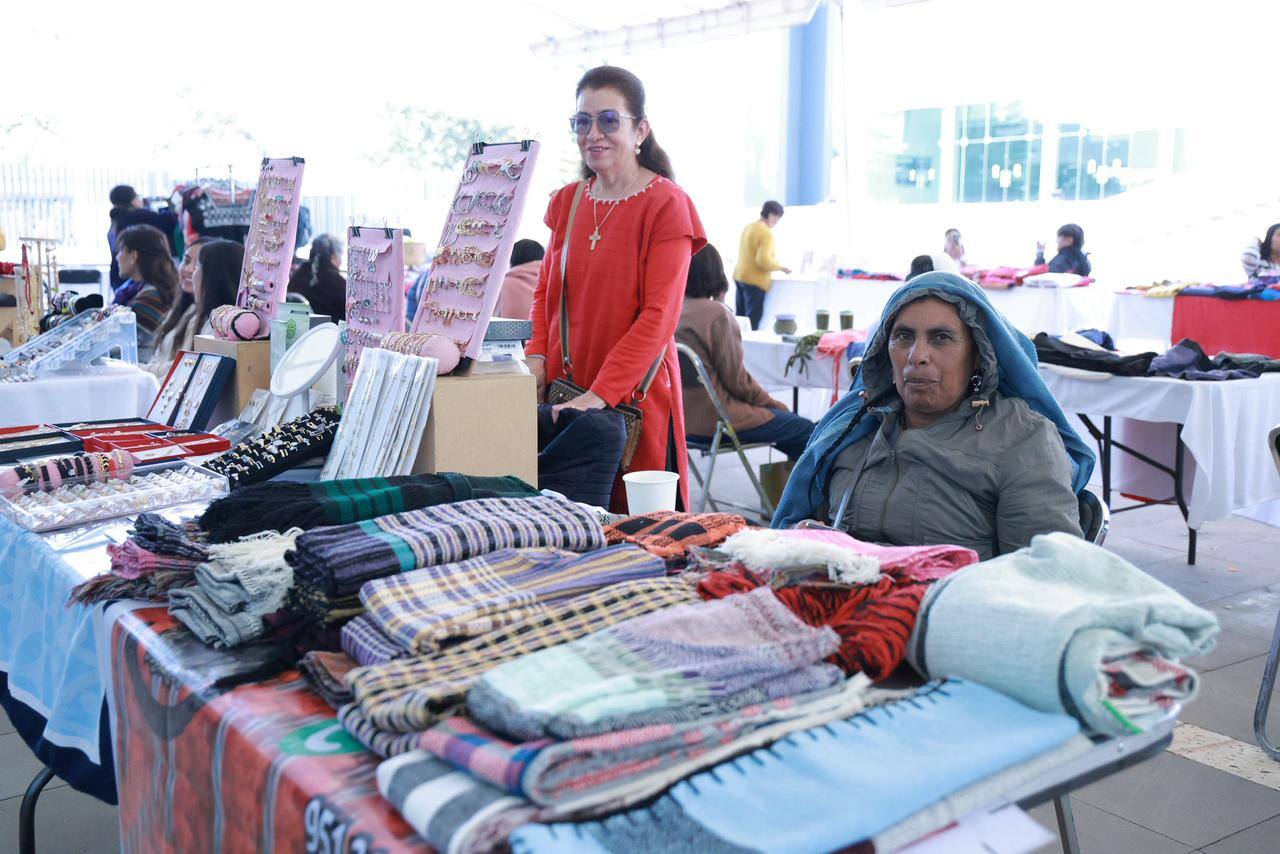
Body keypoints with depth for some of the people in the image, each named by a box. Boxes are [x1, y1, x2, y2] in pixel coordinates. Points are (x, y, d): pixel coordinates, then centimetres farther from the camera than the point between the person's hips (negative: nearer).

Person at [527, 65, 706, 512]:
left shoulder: (666, 204, -8)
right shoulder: (566, 202, 12)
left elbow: (659, 315, -15)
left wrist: (601, 393, -20)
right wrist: (537, 357, -1)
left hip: (634, 397, -5)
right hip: (564, 395, 5)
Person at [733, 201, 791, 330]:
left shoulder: (749, 227, 11)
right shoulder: (766, 232, -16)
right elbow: (763, 261, -24)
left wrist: (774, 262, 21)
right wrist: (780, 266, -9)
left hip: (740, 276, 9)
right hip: (755, 280, -9)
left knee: (741, 317, 12)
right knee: (752, 320, -6)